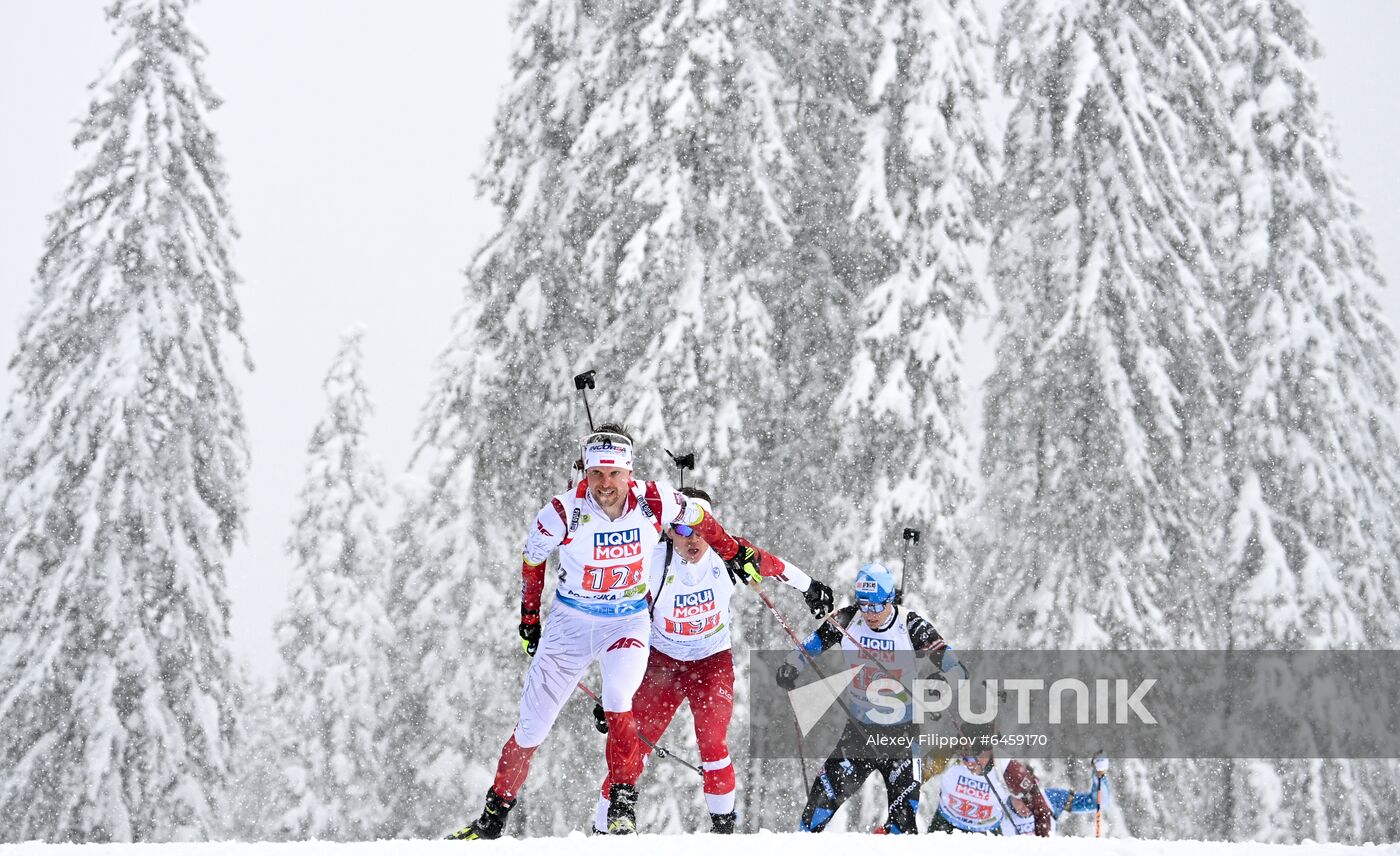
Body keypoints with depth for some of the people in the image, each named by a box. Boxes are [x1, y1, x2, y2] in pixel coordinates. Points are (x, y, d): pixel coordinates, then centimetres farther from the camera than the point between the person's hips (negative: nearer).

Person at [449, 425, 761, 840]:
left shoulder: (654, 502, -18)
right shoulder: (564, 512, -20)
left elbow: (698, 516, 4)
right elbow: (532, 559, 0)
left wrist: (736, 553, 14)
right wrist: (529, 618, 8)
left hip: (629, 621, 0)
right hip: (571, 621, 0)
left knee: (617, 700, -28)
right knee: (532, 726, 3)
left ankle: (623, 802, -14)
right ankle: (494, 814, 18)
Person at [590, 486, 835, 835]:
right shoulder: (652, 565, -20)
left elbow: (770, 565, 5)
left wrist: (809, 586, 21)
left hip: (713, 661, 0)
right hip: (663, 661, 0)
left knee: (712, 744, -17)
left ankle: (724, 823, 3)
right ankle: (603, 829, 6)